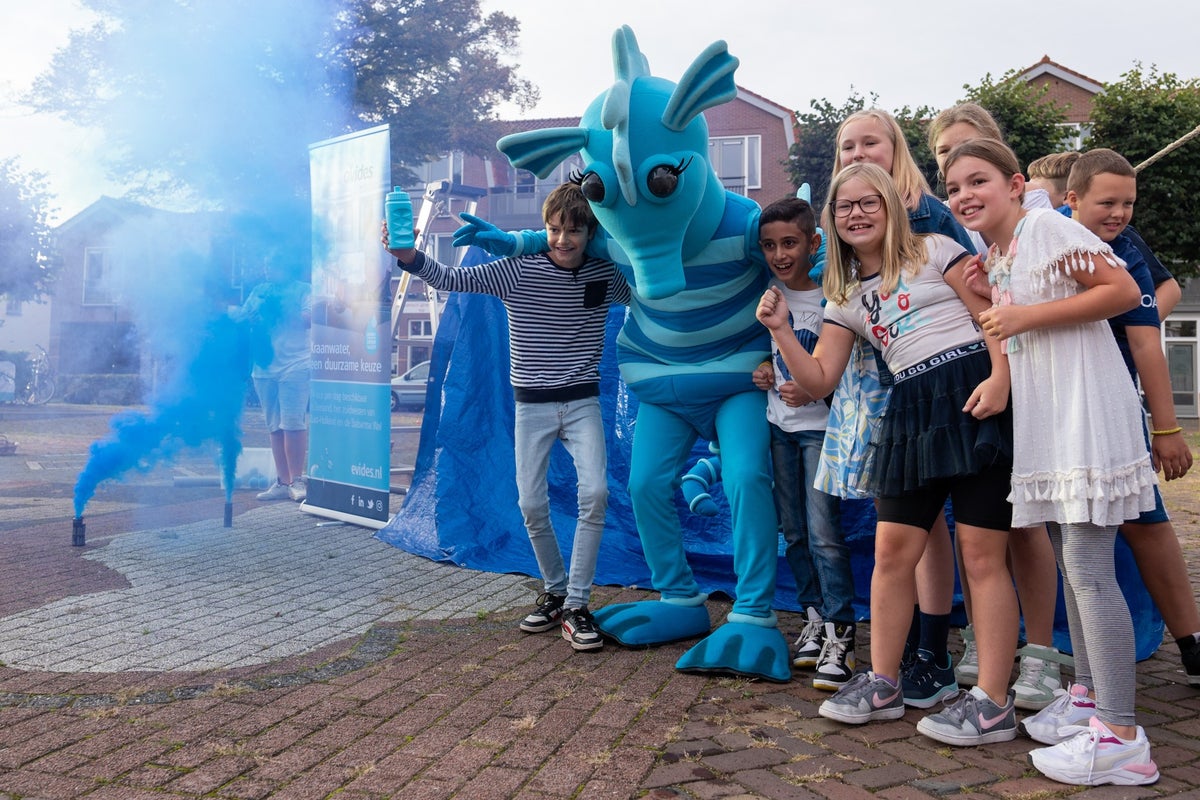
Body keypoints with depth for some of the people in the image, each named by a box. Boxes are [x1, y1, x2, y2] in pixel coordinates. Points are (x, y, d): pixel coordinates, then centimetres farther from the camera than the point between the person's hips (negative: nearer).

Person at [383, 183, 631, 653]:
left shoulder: (605, 275, -1)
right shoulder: (519, 270, -8)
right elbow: (455, 280, -18)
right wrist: (411, 258, -35)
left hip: (582, 402, 0)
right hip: (531, 404, 0)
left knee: (595, 491, -18)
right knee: (532, 504, -1)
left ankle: (576, 605, -7)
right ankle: (555, 592, 23)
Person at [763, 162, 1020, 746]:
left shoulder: (934, 251, 6)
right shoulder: (846, 296, 18)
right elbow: (819, 381, 12)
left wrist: (1000, 381, -16)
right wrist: (779, 330, 0)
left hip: (974, 395, -5)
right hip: (911, 411, 5)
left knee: (981, 555, -5)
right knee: (892, 550, 4)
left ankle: (993, 704, 2)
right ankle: (882, 684, 19)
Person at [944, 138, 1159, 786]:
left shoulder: (1045, 225, -8)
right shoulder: (994, 258, 17)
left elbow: (1124, 291, -16)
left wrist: (1026, 316, -17)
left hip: (1084, 412, -9)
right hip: (1042, 422, 9)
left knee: (1089, 568, -11)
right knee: (1068, 561, 14)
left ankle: (1121, 739, -6)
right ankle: (1089, 696, 26)